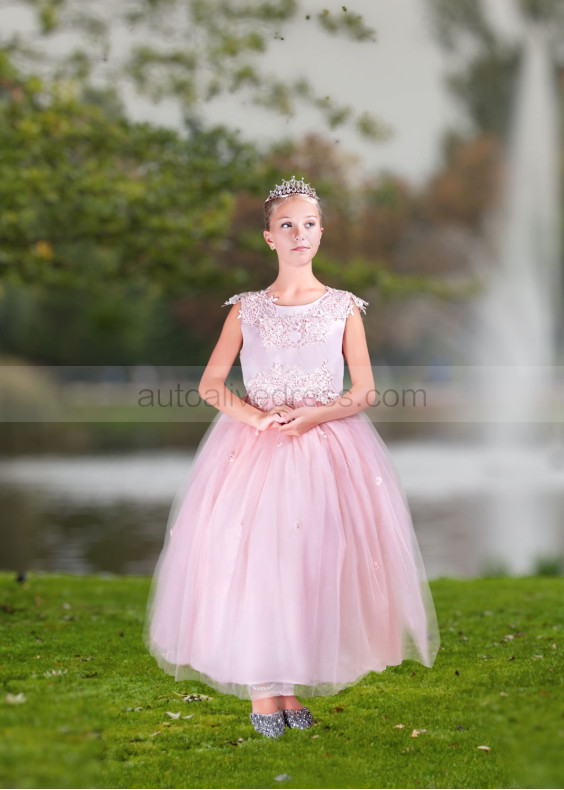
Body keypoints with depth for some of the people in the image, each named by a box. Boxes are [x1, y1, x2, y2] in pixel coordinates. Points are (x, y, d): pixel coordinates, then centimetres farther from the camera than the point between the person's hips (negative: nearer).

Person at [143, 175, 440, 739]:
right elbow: (210, 384, 5)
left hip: (327, 446, 0)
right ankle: (260, 689, 5)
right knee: (251, 559, -6)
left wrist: (310, 418, -14)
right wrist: (256, 417, -12)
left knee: (313, 560, -3)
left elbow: (365, 392, 1)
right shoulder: (246, 308, 7)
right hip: (253, 446, 0)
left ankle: (292, 684, 10)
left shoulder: (343, 307, 5)